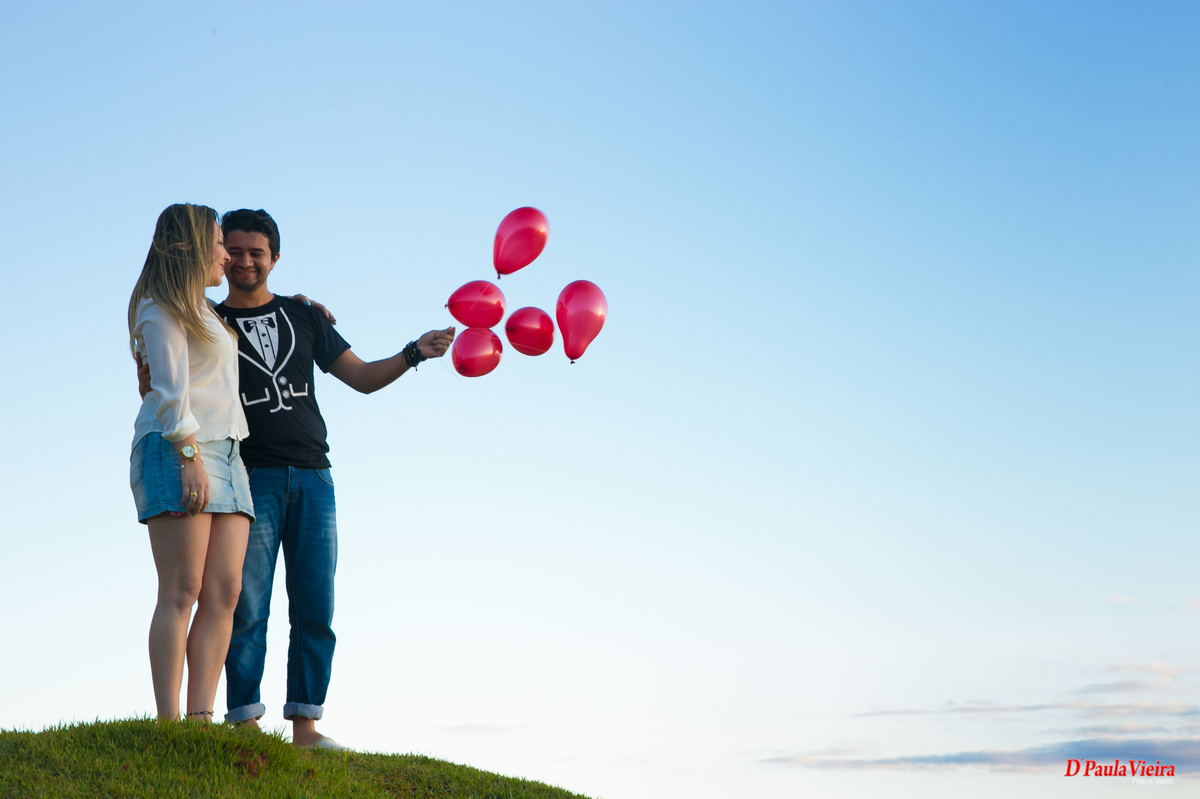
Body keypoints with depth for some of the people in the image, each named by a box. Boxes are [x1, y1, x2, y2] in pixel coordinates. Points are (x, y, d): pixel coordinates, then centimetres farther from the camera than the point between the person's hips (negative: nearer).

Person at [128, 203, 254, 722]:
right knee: (182, 592, -15)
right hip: (176, 452, -8)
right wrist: (190, 456, -19)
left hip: (221, 454, 8)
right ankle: (169, 724, -18)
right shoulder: (162, 308, 2)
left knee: (224, 591, -6)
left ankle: (201, 719, -10)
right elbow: (169, 390, -10)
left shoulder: (204, 313, 29)